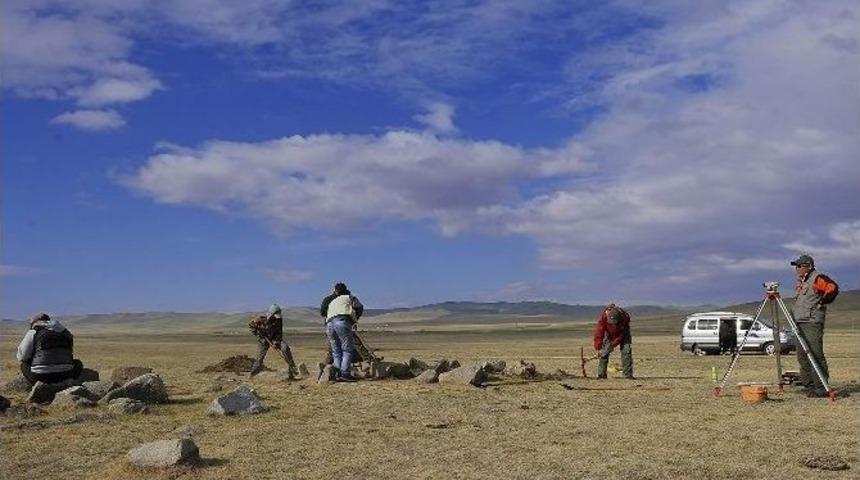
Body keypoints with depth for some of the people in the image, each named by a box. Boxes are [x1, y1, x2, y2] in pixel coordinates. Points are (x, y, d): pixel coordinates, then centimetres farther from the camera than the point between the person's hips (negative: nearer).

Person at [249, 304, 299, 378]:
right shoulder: (261, 318, -23)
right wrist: (257, 332, -16)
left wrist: (276, 342, -23)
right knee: (260, 356, -9)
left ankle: (292, 369, -16)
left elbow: (279, 333, -10)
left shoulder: (279, 320, -15)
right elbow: (251, 324, -8)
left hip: (275, 338, 2)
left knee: (285, 348, -21)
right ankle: (252, 374, 13)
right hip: (263, 339, -2)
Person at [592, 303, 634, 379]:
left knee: (626, 351, -14)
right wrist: (598, 348, -32)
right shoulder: (603, 316, -36)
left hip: (623, 333, 0)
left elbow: (622, 334, -25)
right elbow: (599, 333, -31)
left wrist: (613, 344, -27)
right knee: (604, 352, -11)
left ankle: (628, 375, -10)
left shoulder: (625, 317, -35)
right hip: (609, 333, 0)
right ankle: (601, 375, -6)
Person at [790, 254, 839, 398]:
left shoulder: (818, 278, -7)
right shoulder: (800, 281, 19)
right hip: (799, 323, 10)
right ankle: (809, 385, 18)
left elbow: (833, 288, -22)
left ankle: (821, 388, -11)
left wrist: (822, 301, -17)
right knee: (802, 356, 11)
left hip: (812, 323, -10)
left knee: (815, 355, -12)